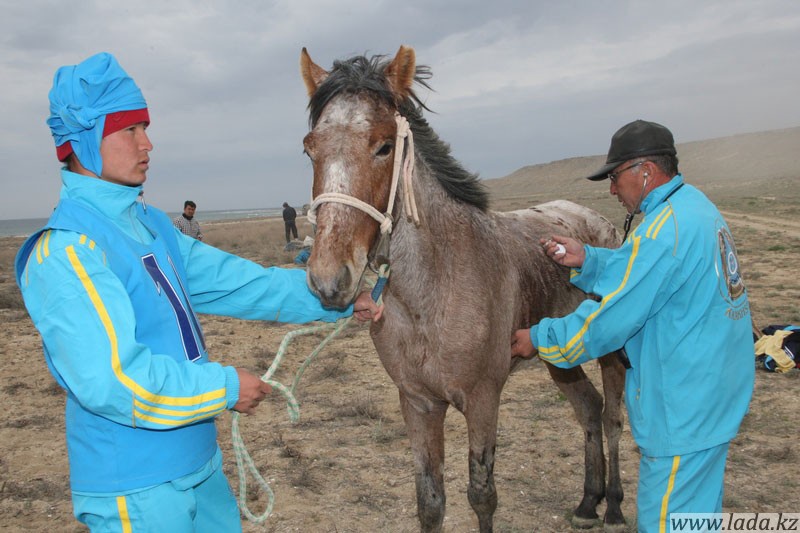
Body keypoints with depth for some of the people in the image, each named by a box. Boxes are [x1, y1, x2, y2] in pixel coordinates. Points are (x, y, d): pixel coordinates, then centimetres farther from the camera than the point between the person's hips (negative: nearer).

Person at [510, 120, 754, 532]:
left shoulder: (662, 231, -25)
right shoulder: (695, 205, 6)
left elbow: (610, 320, -22)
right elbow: (638, 274, 16)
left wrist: (540, 340, -10)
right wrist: (587, 261, 2)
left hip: (684, 413, -10)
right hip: (718, 396, 10)